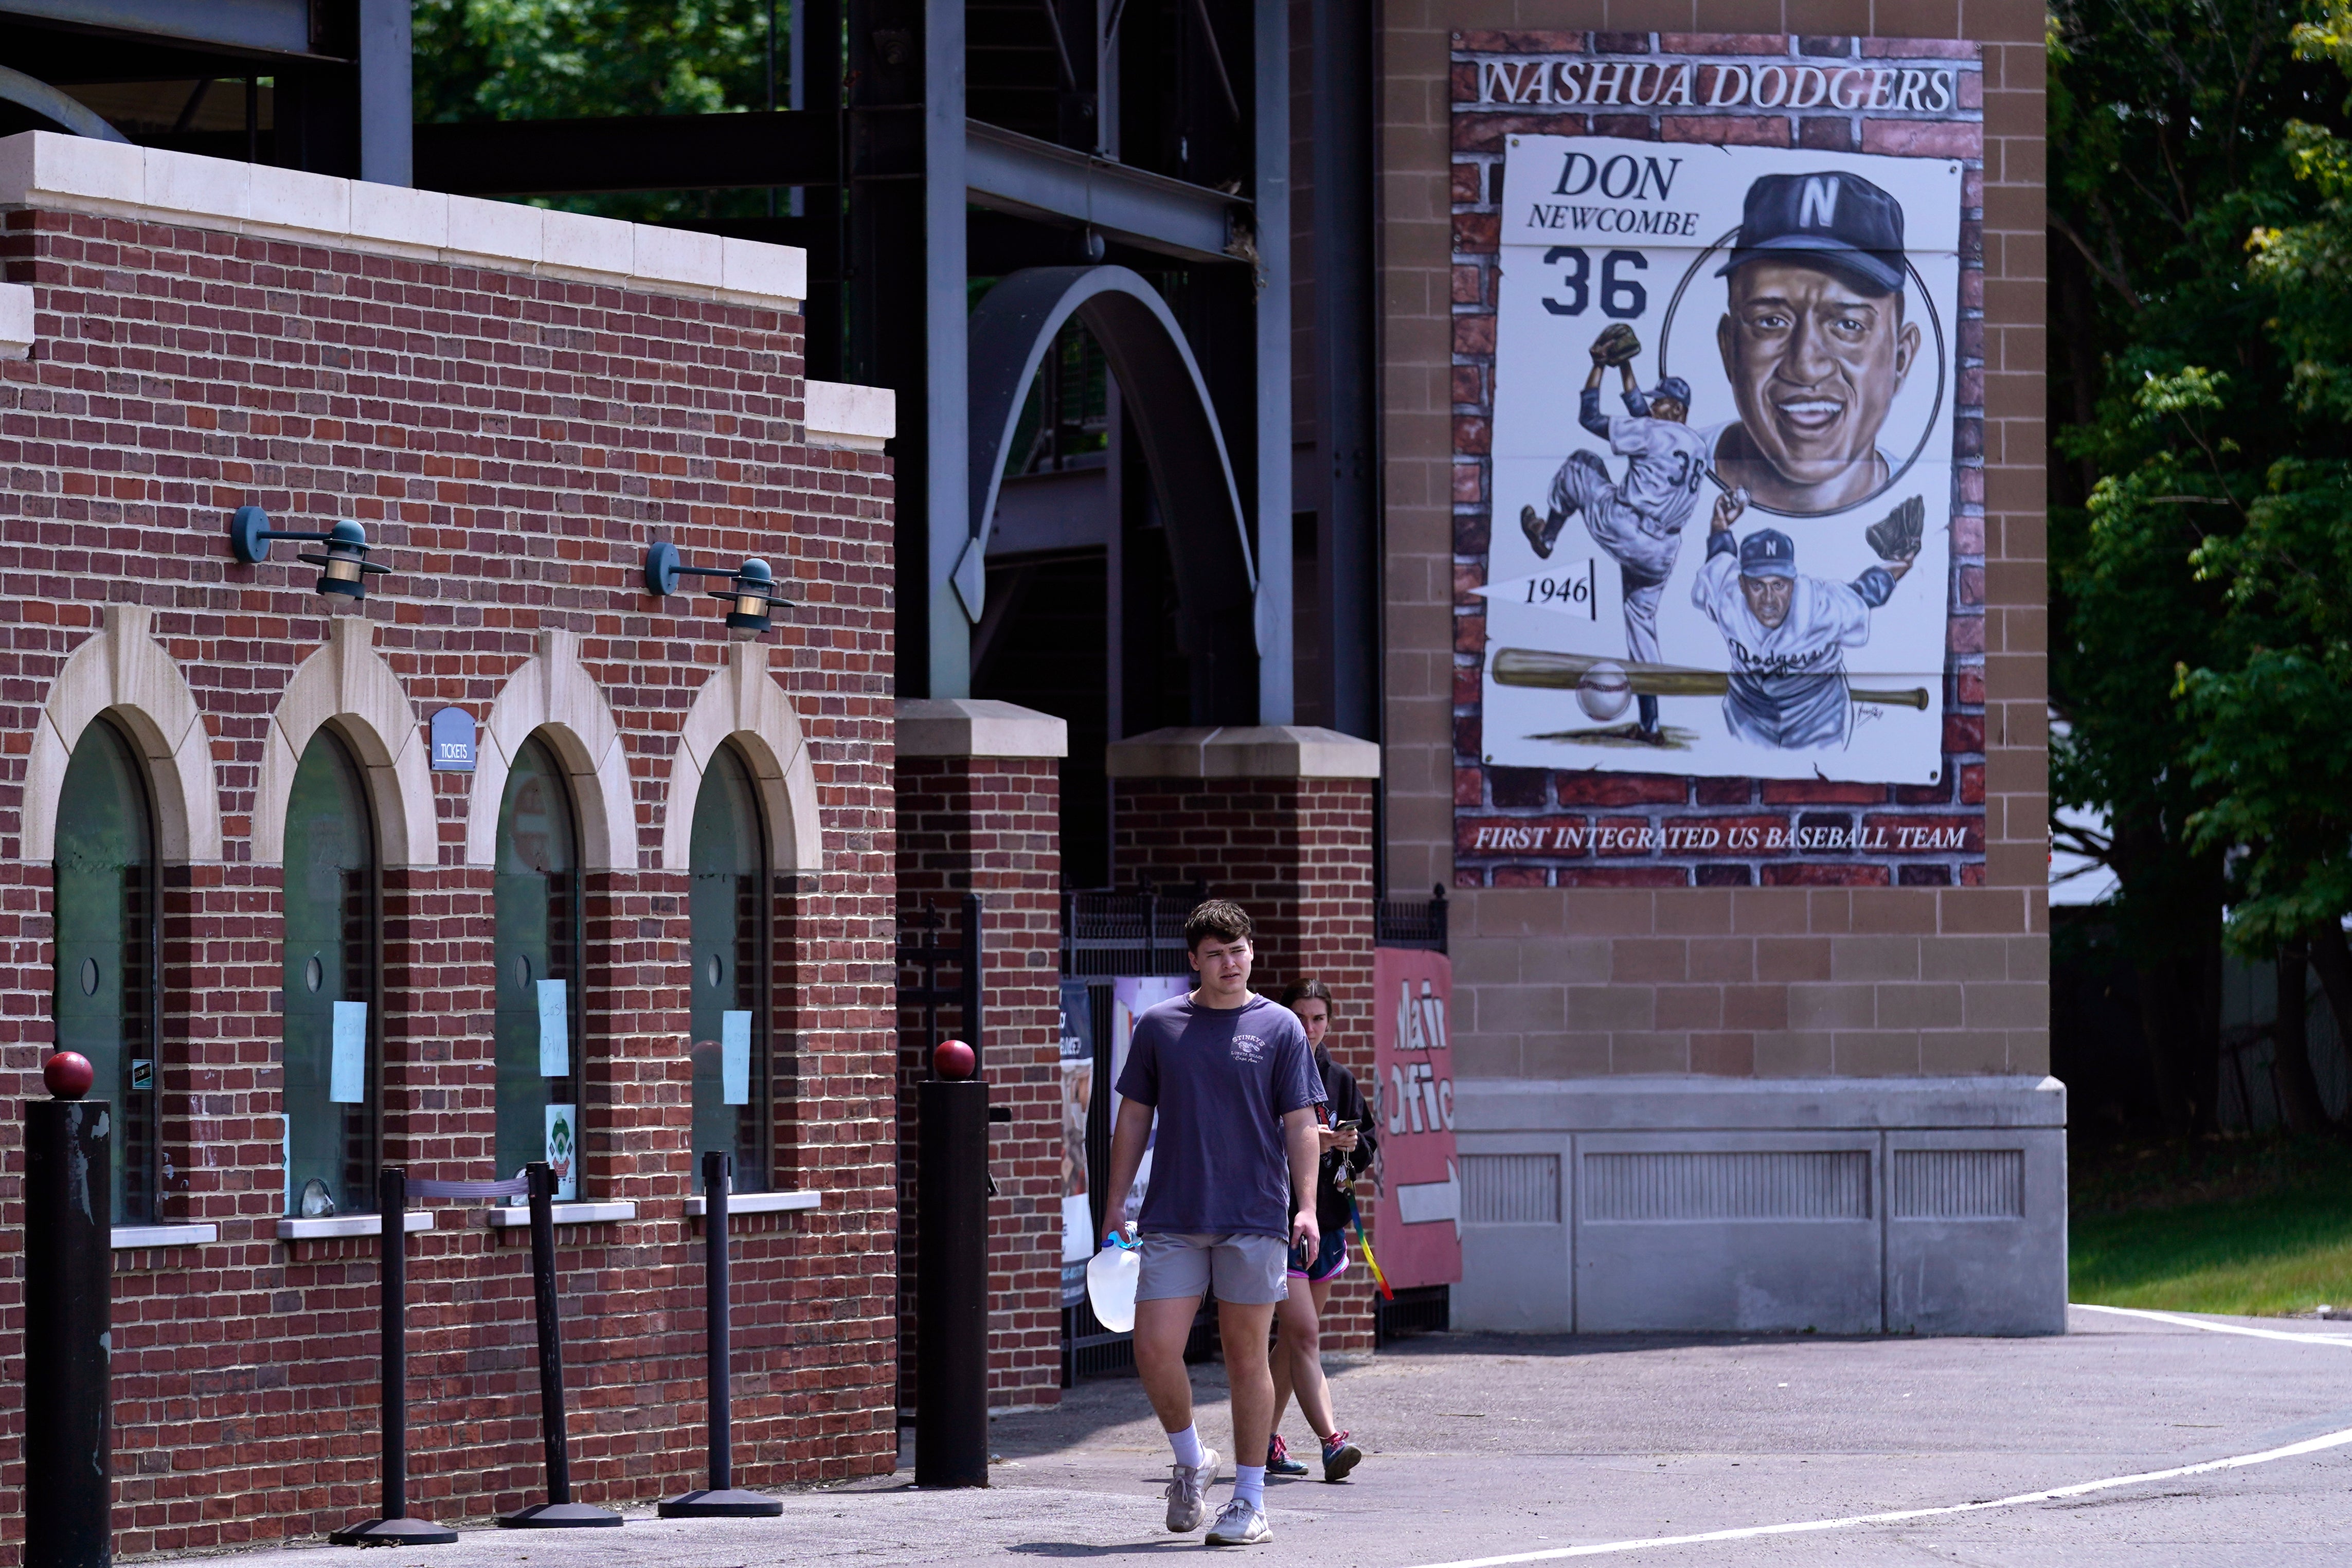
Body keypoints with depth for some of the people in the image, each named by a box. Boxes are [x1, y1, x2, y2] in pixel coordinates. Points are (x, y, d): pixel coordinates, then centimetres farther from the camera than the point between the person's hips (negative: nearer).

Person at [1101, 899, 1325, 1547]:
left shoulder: (1279, 1029, 3)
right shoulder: (1158, 1026, 8)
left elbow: (1300, 1123, 2)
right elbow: (1134, 1117, 13)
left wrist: (1306, 1207, -9)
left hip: (1254, 1219, -2)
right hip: (1172, 1219, 2)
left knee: (1246, 1355, 2)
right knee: (1155, 1348, -8)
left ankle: (1250, 1502, 9)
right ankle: (1190, 1462, 17)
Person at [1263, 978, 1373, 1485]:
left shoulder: (1339, 1081, 11)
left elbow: (1367, 1141, 16)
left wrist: (1349, 1145, -7)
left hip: (1326, 1219, 6)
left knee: (1292, 1338, 12)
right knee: (1304, 1332, -15)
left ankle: (1266, 1442, 22)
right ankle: (1331, 1442, -22)